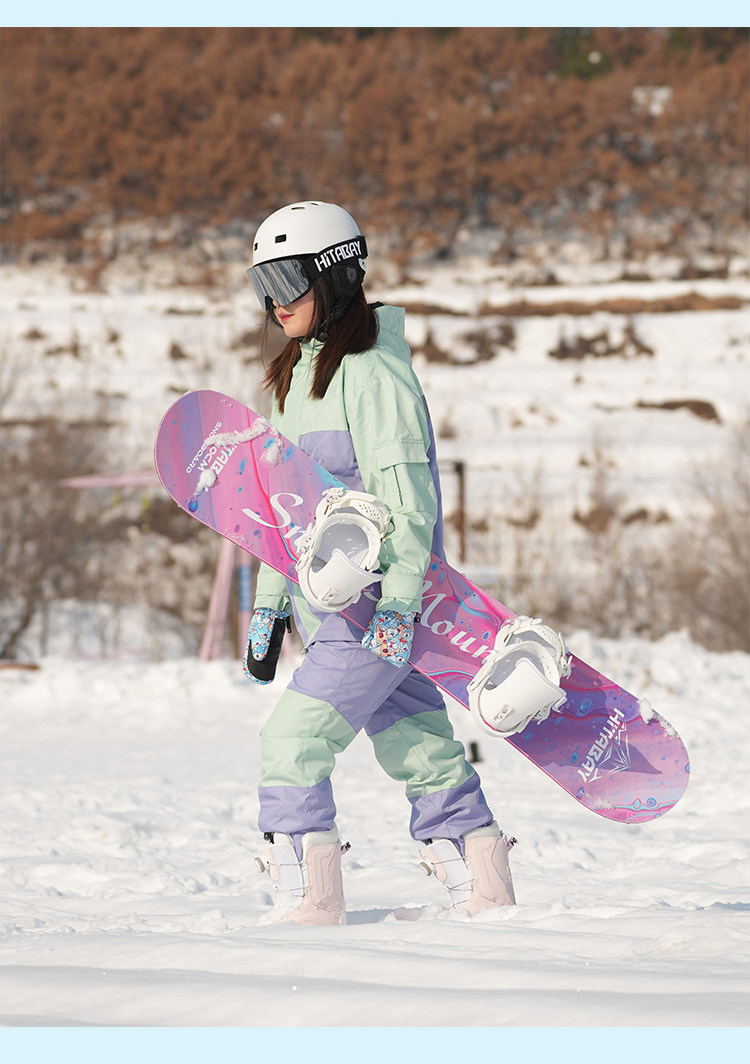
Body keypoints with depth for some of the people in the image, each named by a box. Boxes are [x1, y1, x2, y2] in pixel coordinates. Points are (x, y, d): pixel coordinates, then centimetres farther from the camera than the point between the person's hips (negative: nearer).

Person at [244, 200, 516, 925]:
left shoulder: (371, 373, -13)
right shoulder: (299, 376, 17)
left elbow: (406, 496, -18)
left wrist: (399, 603, -24)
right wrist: (269, 606, 20)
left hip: (380, 598, -9)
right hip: (330, 603, 9)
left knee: (295, 736, -14)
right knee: (418, 748, 11)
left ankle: (308, 899, -13)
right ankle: (481, 890, 16)